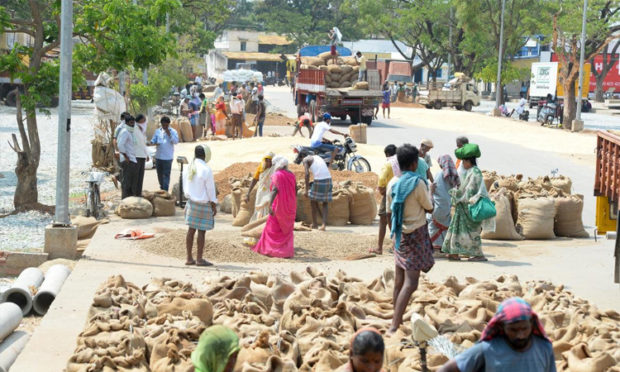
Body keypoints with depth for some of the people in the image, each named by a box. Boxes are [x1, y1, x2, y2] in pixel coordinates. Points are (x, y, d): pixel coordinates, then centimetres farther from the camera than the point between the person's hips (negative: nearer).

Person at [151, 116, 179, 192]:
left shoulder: (173, 131, -2)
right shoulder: (157, 131, 9)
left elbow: (176, 141, -11)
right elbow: (153, 140, 9)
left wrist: (169, 134, -20)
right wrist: (153, 143, -14)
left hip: (168, 157, -5)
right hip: (158, 156, 5)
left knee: (166, 175, -6)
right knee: (159, 174, 14)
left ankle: (165, 190, -6)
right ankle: (161, 188, 31)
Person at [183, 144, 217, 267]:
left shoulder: (187, 169, 4)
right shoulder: (206, 170, -17)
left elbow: (185, 188, 12)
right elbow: (210, 190, -12)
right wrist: (214, 206, -4)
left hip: (191, 202, 6)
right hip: (204, 204, -6)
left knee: (191, 229, 9)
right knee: (201, 231, -1)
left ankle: (189, 258, 13)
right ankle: (199, 259, 3)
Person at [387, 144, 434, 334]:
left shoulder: (392, 183, 3)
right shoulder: (418, 183, -16)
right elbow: (430, 208, -4)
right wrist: (427, 196, 15)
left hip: (399, 234, 7)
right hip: (415, 234, -7)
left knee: (400, 281, 15)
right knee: (410, 283, -10)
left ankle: (397, 320, 25)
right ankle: (394, 325, -19)